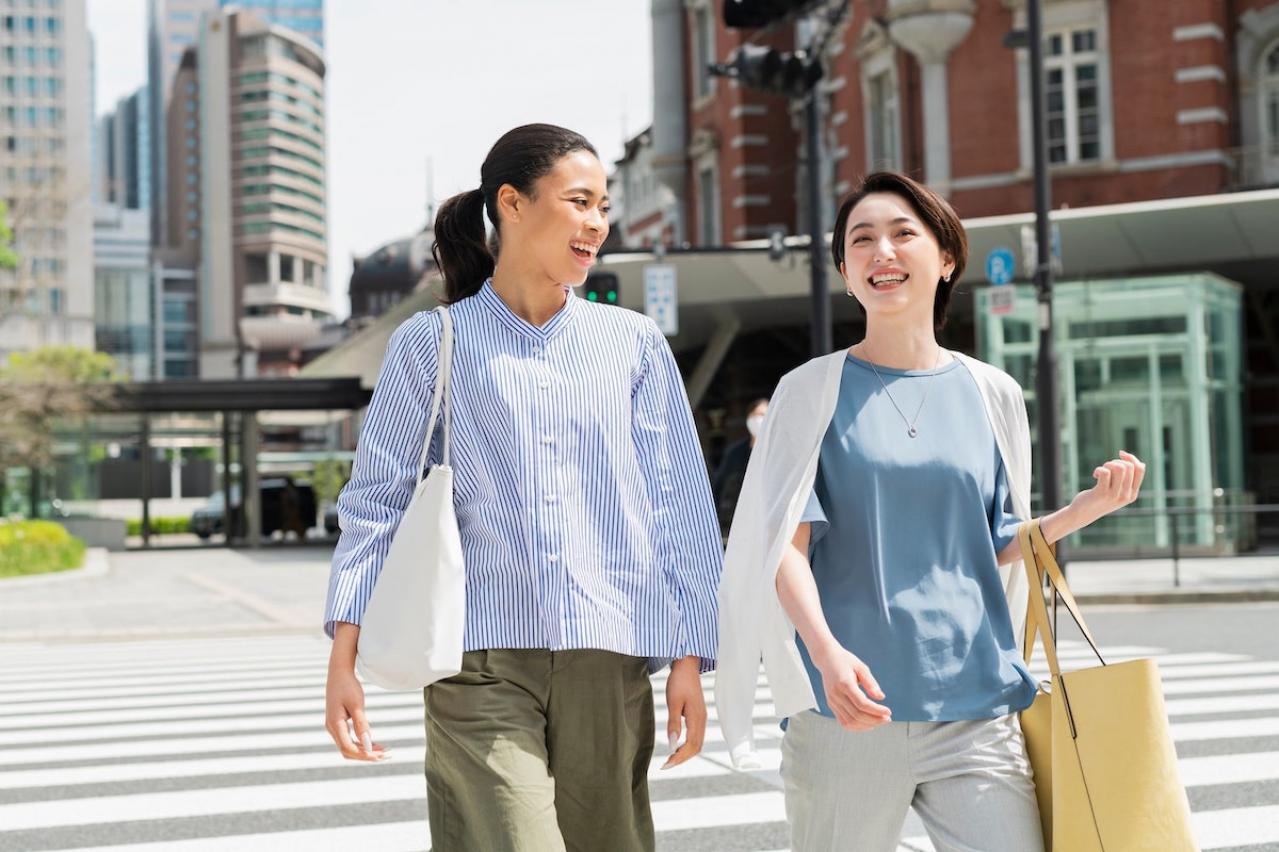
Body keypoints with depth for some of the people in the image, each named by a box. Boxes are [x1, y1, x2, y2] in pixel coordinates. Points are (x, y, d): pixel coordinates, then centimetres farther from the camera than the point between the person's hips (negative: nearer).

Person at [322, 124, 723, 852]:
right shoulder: (431, 344, 6)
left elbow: (681, 506, 9)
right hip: (480, 659, -2)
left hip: (608, 660, 2)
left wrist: (690, 657, 3)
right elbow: (376, 498, 4)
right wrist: (344, 653, -5)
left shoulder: (635, 343, 10)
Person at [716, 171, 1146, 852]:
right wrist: (826, 651, -22)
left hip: (974, 703, 2)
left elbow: (999, 546, 15)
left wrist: (1087, 508, -1)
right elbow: (787, 545, -6)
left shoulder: (991, 394, 11)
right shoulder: (813, 391, 3)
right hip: (847, 707, -2)